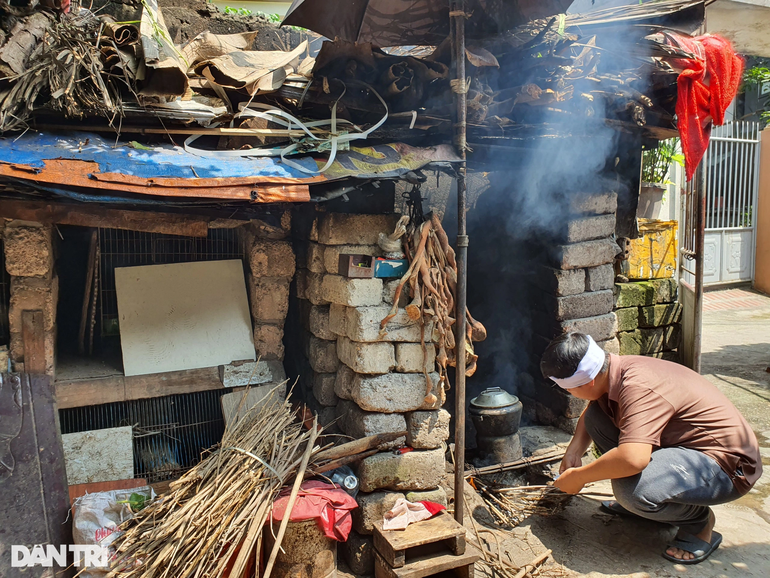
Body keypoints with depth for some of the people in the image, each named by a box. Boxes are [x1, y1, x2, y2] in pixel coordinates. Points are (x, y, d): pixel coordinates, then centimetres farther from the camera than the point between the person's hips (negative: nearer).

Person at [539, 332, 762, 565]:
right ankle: (634, 502, 13)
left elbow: (632, 459, -44)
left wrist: (578, 477, -27)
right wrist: (573, 453, 0)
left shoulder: (638, 388, -31)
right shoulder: (614, 369, -4)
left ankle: (699, 520, -2)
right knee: (596, 416, -1)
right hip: (682, 445, 9)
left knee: (632, 488, -35)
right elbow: (588, 416, 17)